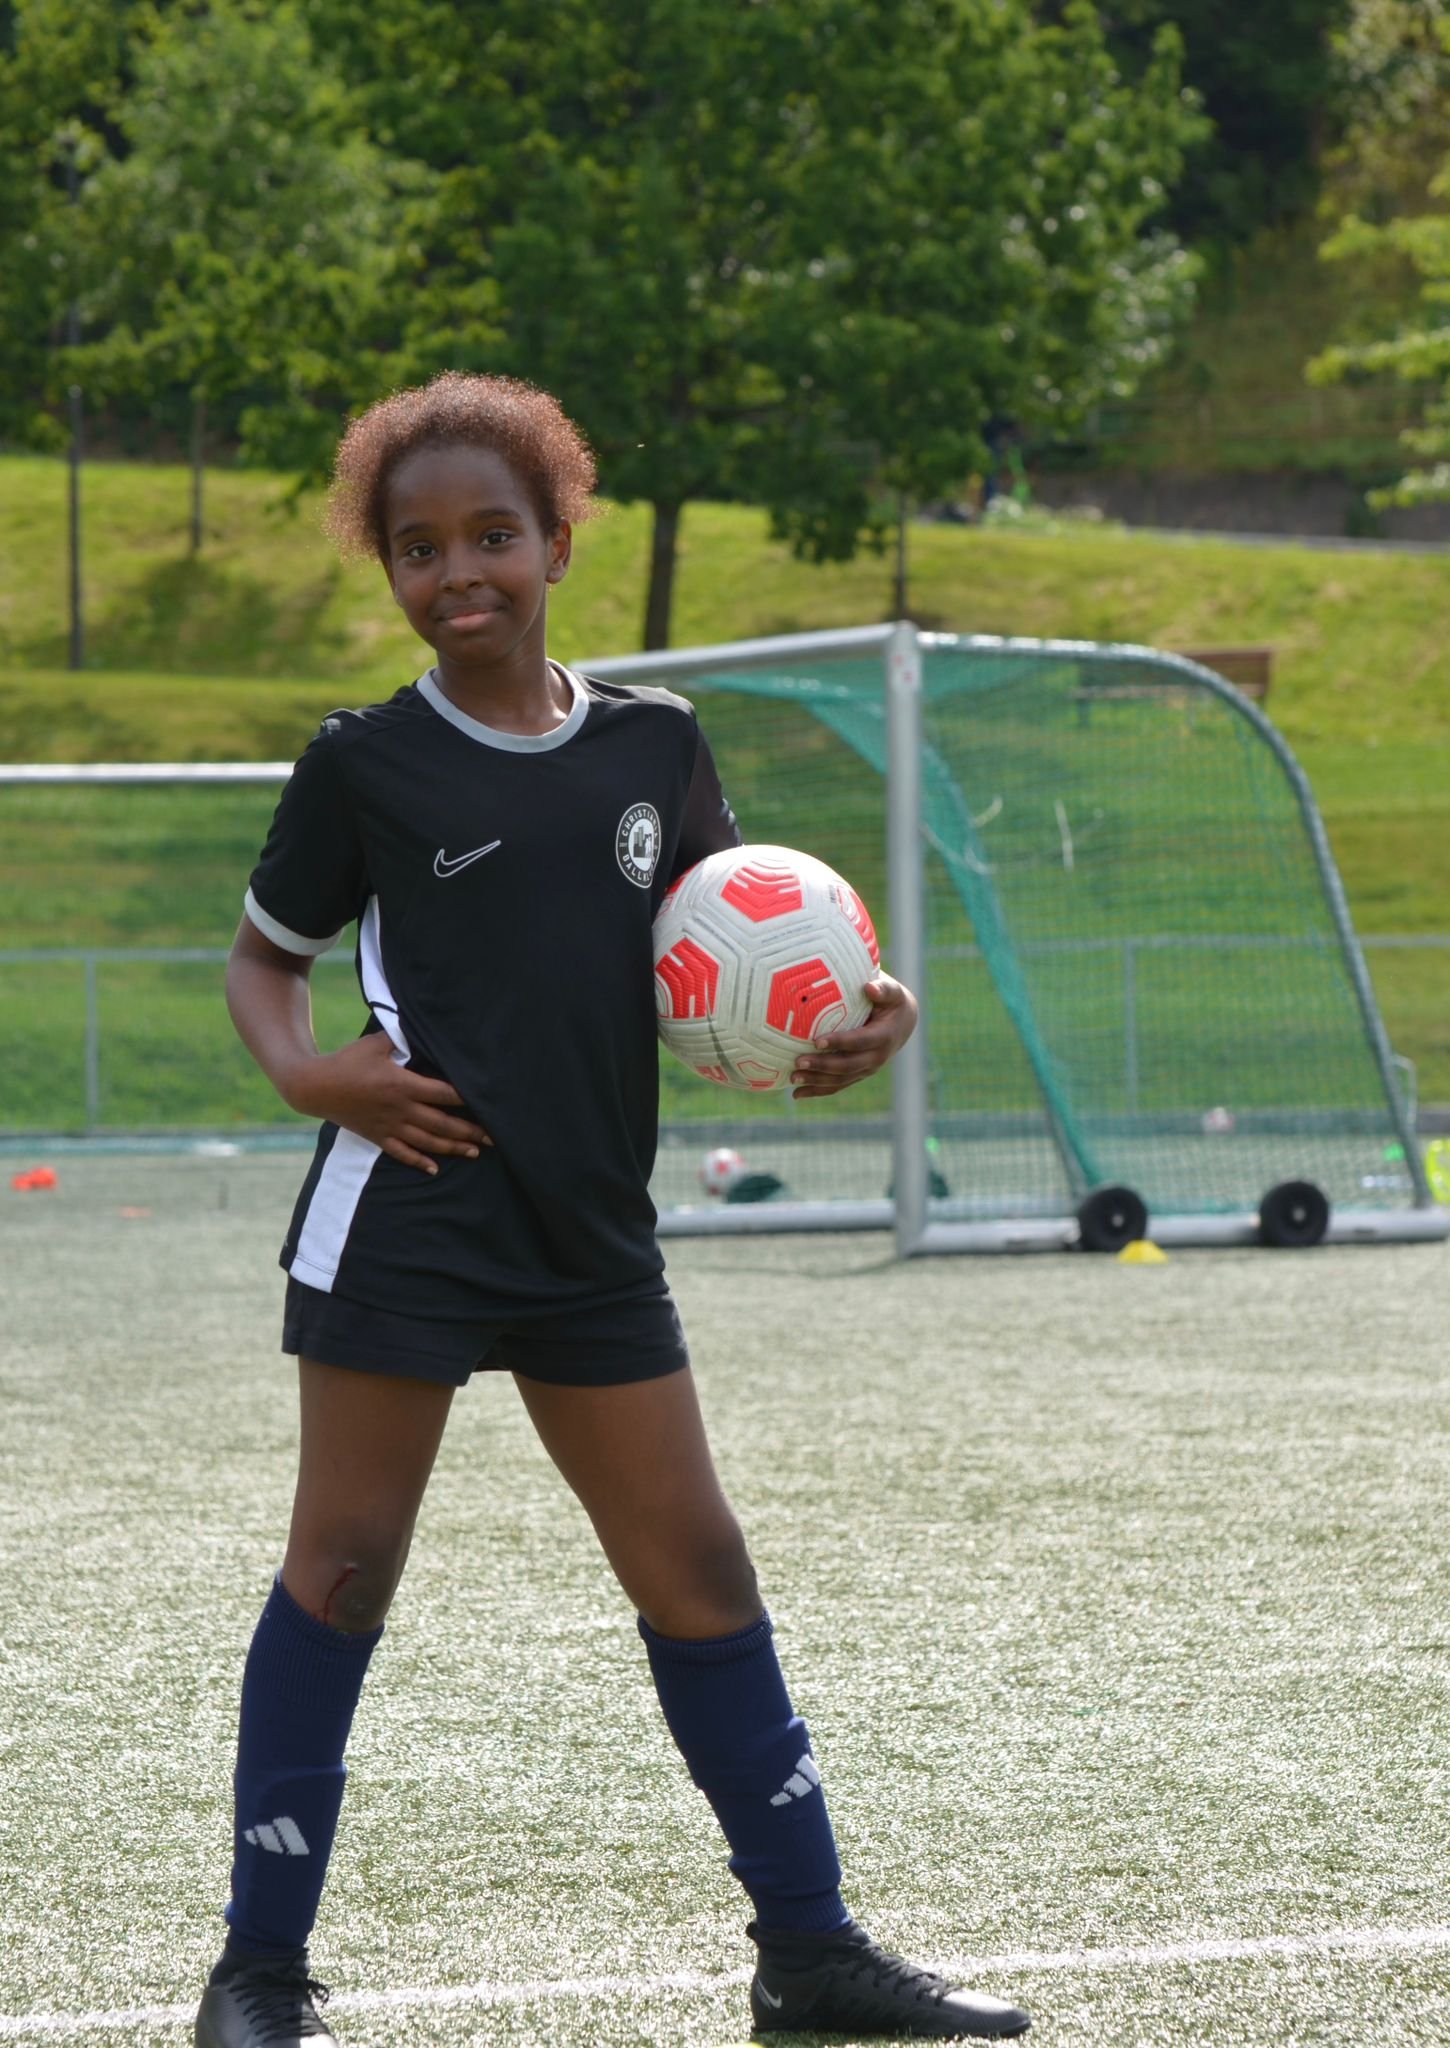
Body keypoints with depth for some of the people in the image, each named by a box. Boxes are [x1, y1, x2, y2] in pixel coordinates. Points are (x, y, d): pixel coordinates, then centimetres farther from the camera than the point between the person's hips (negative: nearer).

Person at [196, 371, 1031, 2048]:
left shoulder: (655, 744, 7)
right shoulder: (367, 765, -1)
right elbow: (264, 956, 7)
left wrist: (846, 1022, -3)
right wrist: (305, 1071, -13)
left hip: (591, 1233, 4)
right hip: (404, 1211, -4)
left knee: (695, 1565, 8)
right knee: (344, 1563, -1)